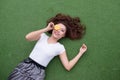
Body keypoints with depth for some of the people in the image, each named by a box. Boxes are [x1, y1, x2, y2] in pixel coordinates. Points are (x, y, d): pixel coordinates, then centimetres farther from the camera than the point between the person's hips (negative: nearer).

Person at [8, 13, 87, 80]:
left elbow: (68, 66, -3)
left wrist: (80, 53, -2)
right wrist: (46, 29, -10)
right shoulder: (43, 36, 6)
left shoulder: (60, 47, 2)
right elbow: (28, 37, -12)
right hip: (25, 65, 2)